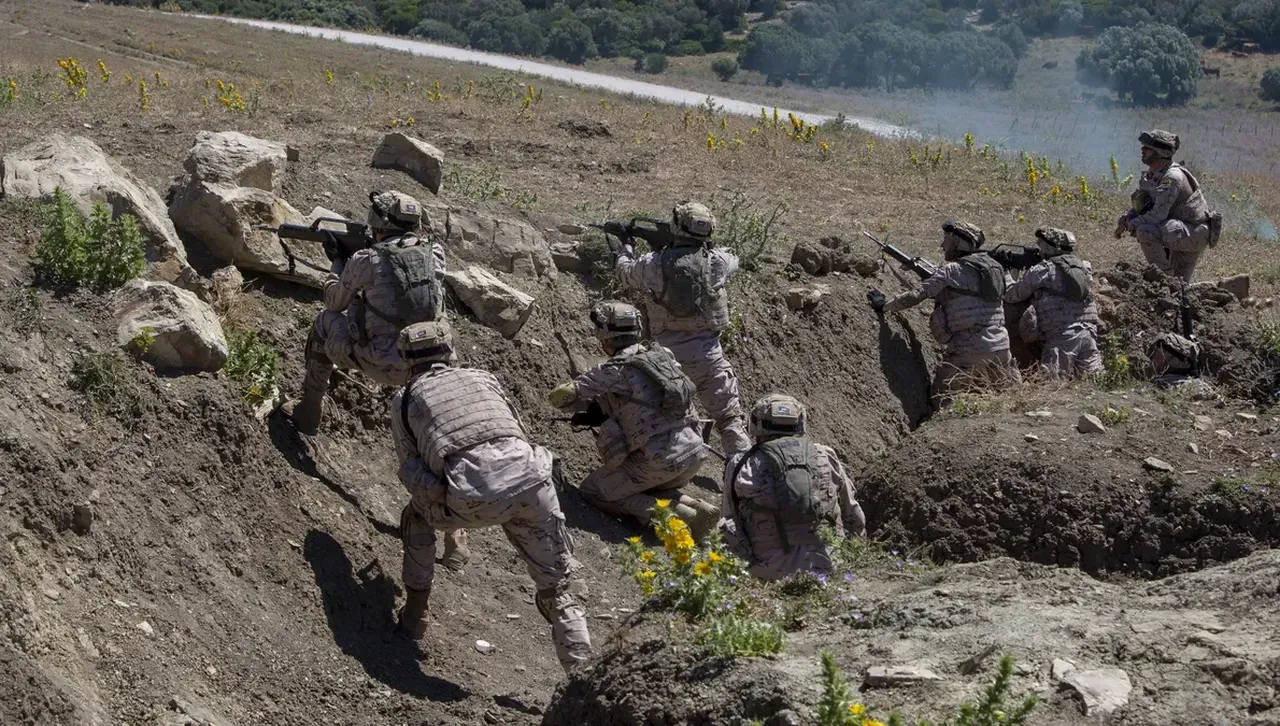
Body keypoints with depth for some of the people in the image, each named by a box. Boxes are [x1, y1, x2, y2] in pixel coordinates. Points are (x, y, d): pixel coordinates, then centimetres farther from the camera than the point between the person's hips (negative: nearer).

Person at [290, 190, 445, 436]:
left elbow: (334, 303, 9)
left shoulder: (365, 260, -9)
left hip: (385, 367, -5)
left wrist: (338, 263, 25)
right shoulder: (434, 254, 2)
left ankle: (309, 411, 29)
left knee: (325, 321, 22)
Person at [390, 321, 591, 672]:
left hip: (466, 494, -2)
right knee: (557, 590, 18)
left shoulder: (404, 398, 25)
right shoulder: (484, 378, 31)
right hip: (527, 476, 2)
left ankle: (414, 613, 34)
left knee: (417, 517, 33)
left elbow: (411, 466, 25)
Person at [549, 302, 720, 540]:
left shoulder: (614, 371, -8)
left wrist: (588, 402, 15)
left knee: (591, 492, 9)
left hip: (659, 461, -7)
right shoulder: (661, 355, 11)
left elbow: (560, 396, -7)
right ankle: (697, 507, 7)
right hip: (696, 452, 7)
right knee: (649, 488, 33)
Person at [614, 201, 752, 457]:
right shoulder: (715, 262, -6)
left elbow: (625, 274, 18)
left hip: (665, 351, 2)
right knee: (730, 417, 1)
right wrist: (702, 246, 29)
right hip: (706, 353, -1)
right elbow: (733, 260, 20)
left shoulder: (652, 264, -4)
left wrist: (626, 247, 39)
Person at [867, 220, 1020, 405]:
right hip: (1000, 347, 6)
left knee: (941, 399, 4)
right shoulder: (995, 267, 13)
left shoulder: (952, 271, -6)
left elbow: (915, 296, -8)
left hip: (968, 351, -6)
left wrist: (884, 306, 6)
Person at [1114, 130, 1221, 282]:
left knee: (1145, 231, -29)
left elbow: (1158, 214, -30)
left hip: (1195, 233, -10)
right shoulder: (1150, 174, 4)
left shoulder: (1172, 177, -25)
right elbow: (1140, 206, 13)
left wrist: (1131, 224, -18)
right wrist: (1126, 216, -7)